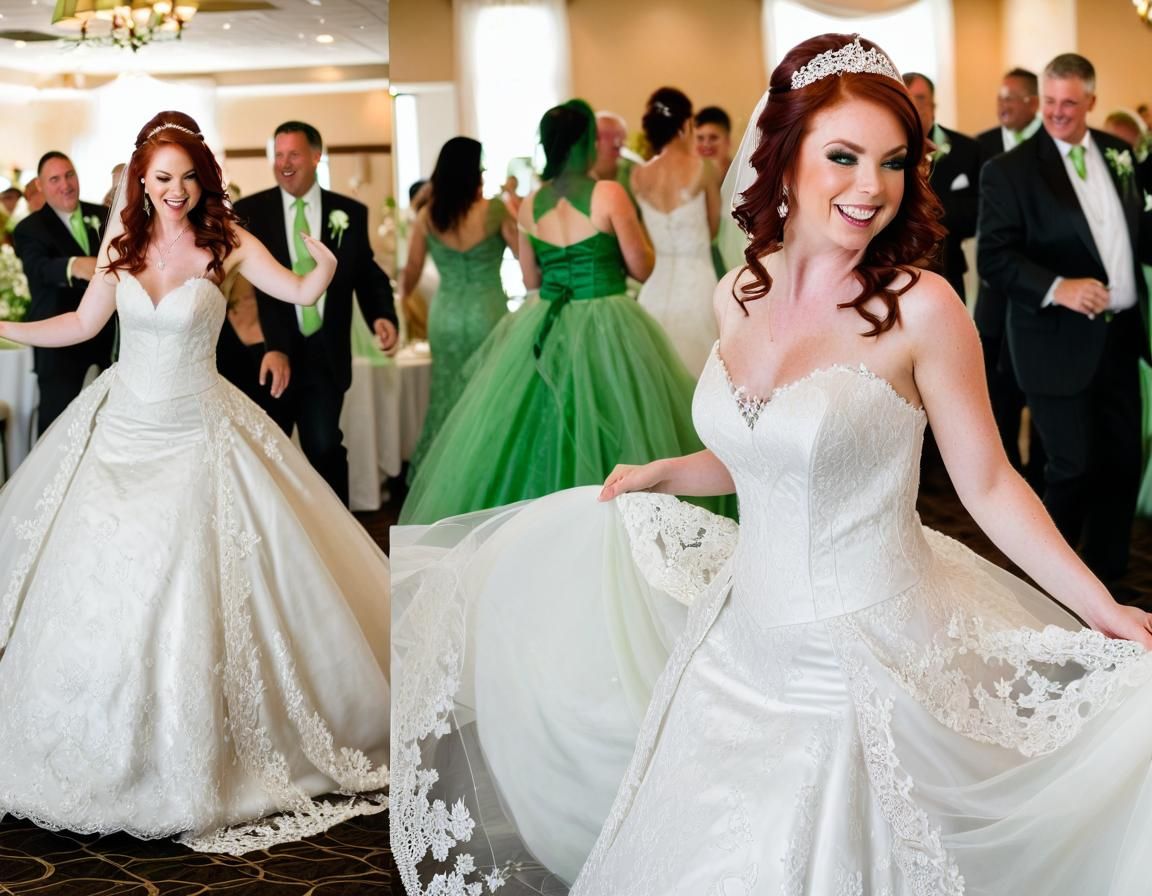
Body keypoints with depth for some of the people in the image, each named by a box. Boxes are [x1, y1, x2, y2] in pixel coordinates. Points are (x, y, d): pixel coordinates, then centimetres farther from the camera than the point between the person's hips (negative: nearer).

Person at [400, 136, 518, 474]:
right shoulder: (494, 210, -10)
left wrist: (403, 298, 30)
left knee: (447, 399, 13)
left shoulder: (427, 216, 0)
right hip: (487, 314, -3)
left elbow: (411, 273, 12)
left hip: (445, 316, 3)